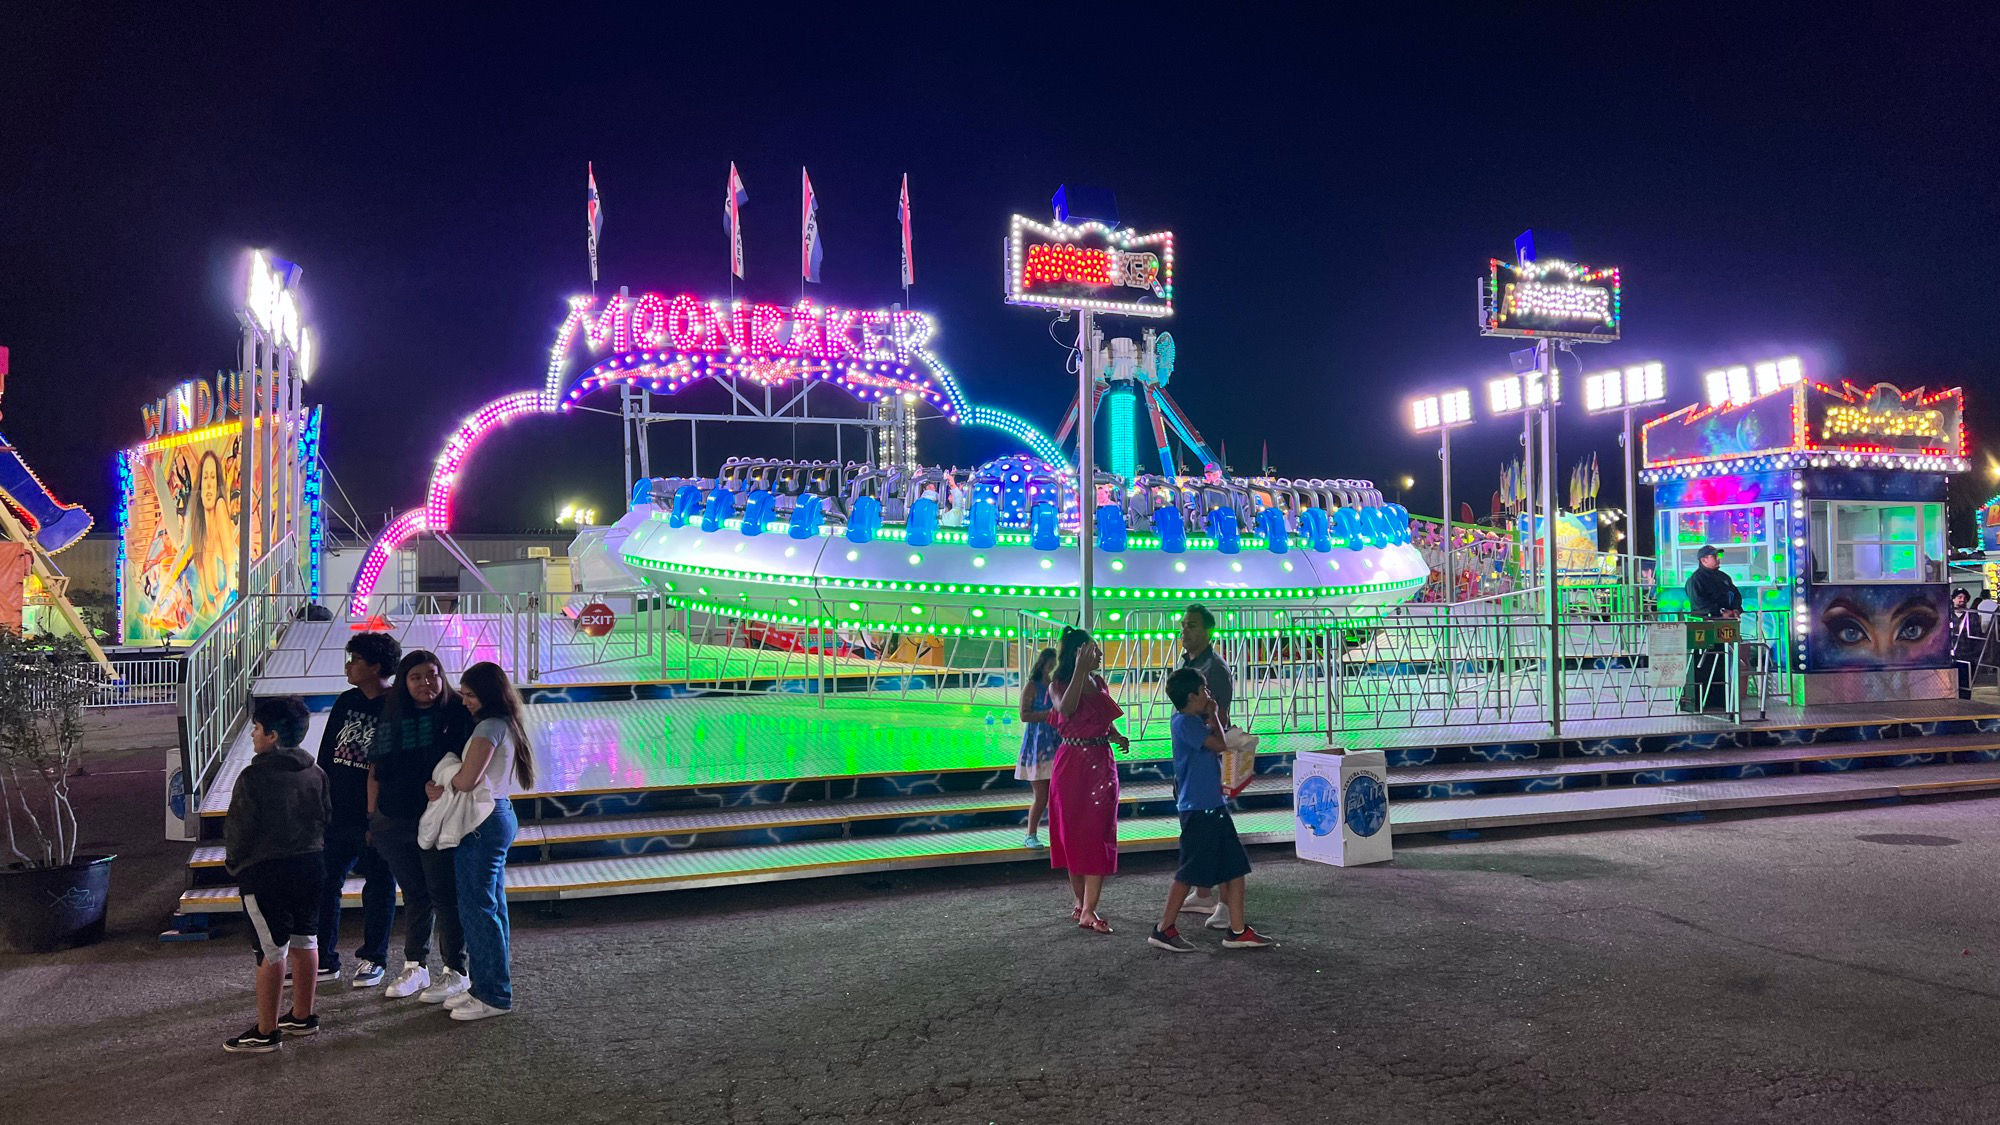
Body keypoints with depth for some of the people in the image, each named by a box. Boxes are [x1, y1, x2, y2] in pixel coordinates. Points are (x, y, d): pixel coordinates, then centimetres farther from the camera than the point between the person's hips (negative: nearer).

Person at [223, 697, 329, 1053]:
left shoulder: (254, 777, -15)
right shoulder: (315, 773, 5)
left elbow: (238, 830, -12)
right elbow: (326, 817, 11)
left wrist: (234, 861, 6)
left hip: (265, 872, -7)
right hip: (310, 865, 7)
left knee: (271, 951, -2)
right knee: (304, 940, 14)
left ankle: (266, 1032, 5)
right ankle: (302, 1016, 25)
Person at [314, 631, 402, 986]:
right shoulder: (346, 702, 9)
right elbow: (326, 756, 14)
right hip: (337, 813, 7)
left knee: (378, 888, 7)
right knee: (323, 884, 9)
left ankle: (372, 960, 20)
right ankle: (324, 960, 20)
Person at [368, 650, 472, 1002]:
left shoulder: (456, 714, -5)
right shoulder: (390, 719, 9)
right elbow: (375, 769, 13)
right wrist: (372, 817, 11)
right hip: (394, 823, 5)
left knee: (445, 894, 0)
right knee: (414, 894, 15)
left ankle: (455, 971, 9)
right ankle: (415, 967, 25)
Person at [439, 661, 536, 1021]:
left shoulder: (489, 727, -16)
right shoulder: (505, 725, 14)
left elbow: (466, 781, -22)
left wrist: (441, 789, -2)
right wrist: (448, 786, -1)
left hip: (483, 823, -10)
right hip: (498, 815, 10)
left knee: (477, 907, -4)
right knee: (492, 905, 14)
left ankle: (494, 995, 2)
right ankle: (488, 986, 23)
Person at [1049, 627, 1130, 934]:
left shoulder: (1100, 683, 9)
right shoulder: (1059, 685, -7)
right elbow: (1065, 709, -30)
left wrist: (1117, 736, 1)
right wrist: (1080, 670, -31)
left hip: (1101, 765, 4)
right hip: (1072, 765, -4)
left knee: (1099, 836, -2)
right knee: (1074, 834, 5)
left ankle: (1088, 910, -2)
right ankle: (1080, 901, 20)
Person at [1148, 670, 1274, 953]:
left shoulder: (1195, 720, 14)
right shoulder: (1184, 722, -15)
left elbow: (1216, 751, 22)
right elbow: (1219, 744, -19)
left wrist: (1214, 716, 13)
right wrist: (1212, 715, -4)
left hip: (1215, 805, 9)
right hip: (1198, 808, -9)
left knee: (1235, 866, 9)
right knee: (1191, 871, -3)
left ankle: (1238, 931, 14)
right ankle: (1163, 930, 8)